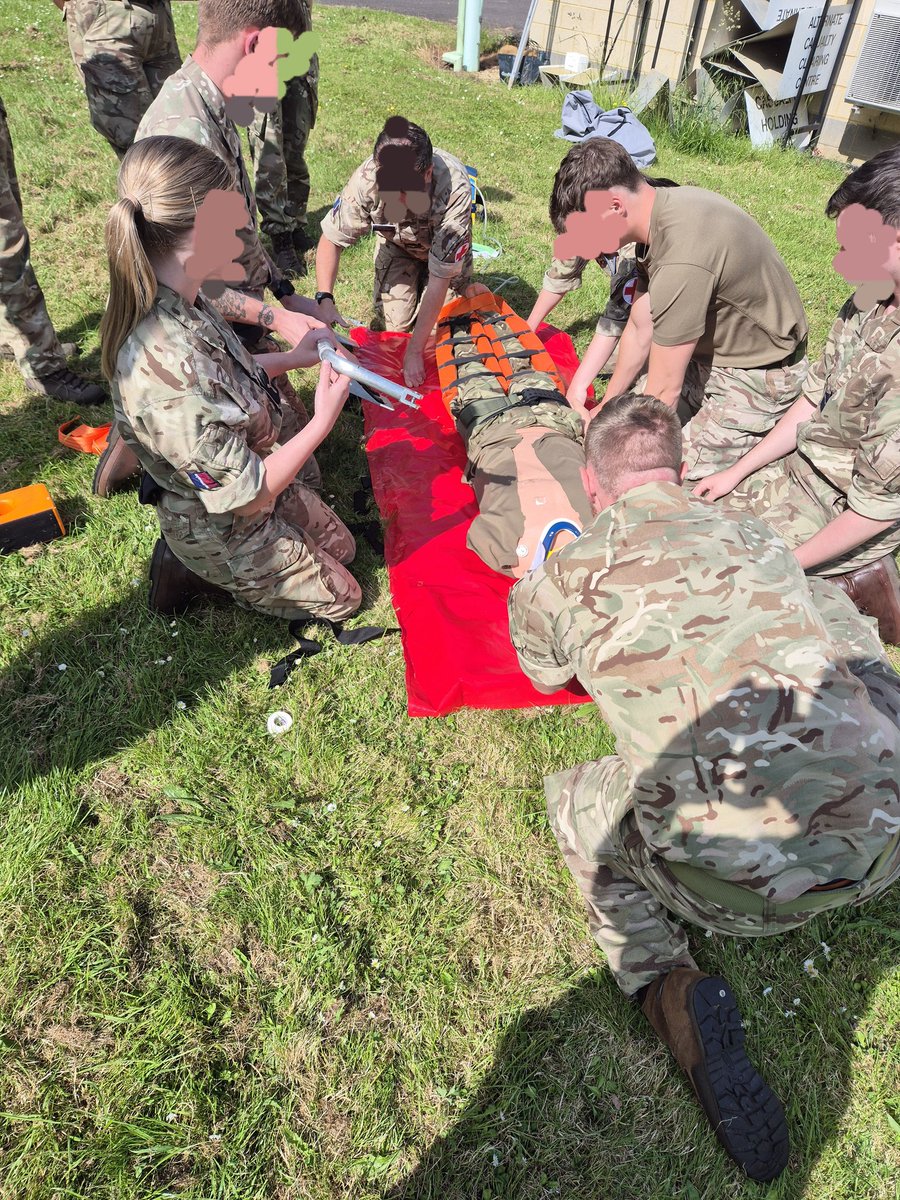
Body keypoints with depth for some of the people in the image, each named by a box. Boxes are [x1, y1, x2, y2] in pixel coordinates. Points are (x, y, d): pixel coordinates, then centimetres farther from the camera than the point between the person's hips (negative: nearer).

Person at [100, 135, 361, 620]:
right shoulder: (170, 371, -41)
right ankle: (191, 572, 12)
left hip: (251, 469, 8)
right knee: (341, 597, 13)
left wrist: (292, 358, -1)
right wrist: (322, 422, -24)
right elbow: (247, 498, -30)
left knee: (340, 546, 24)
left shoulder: (176, 301, -14)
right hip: (225, 530, -8)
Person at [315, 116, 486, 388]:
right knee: (391, 323, -9)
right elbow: (331, 239, -22)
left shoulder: (455, 190, -43)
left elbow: (440, 278, -39)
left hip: (444, 246, -2)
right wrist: (325, 300, -38)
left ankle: (463, 286, 18)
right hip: (396, 243, 2)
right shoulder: (366, 179, -37)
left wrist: (414, 351, -38)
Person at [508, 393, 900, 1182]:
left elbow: (546, 677, 28)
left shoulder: (564, 573, 7)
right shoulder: (756, 536, 16)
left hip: (744, 876, -5)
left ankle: (663, 980, 3)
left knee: (574, 800, 23)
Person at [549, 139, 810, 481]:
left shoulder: (681, 262, -33)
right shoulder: (668, 206, -4)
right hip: (713, 351, 9)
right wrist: (607, 407, 10)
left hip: (758, 377, -9)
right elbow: (641, 328, 4)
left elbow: (663, 391, -25)